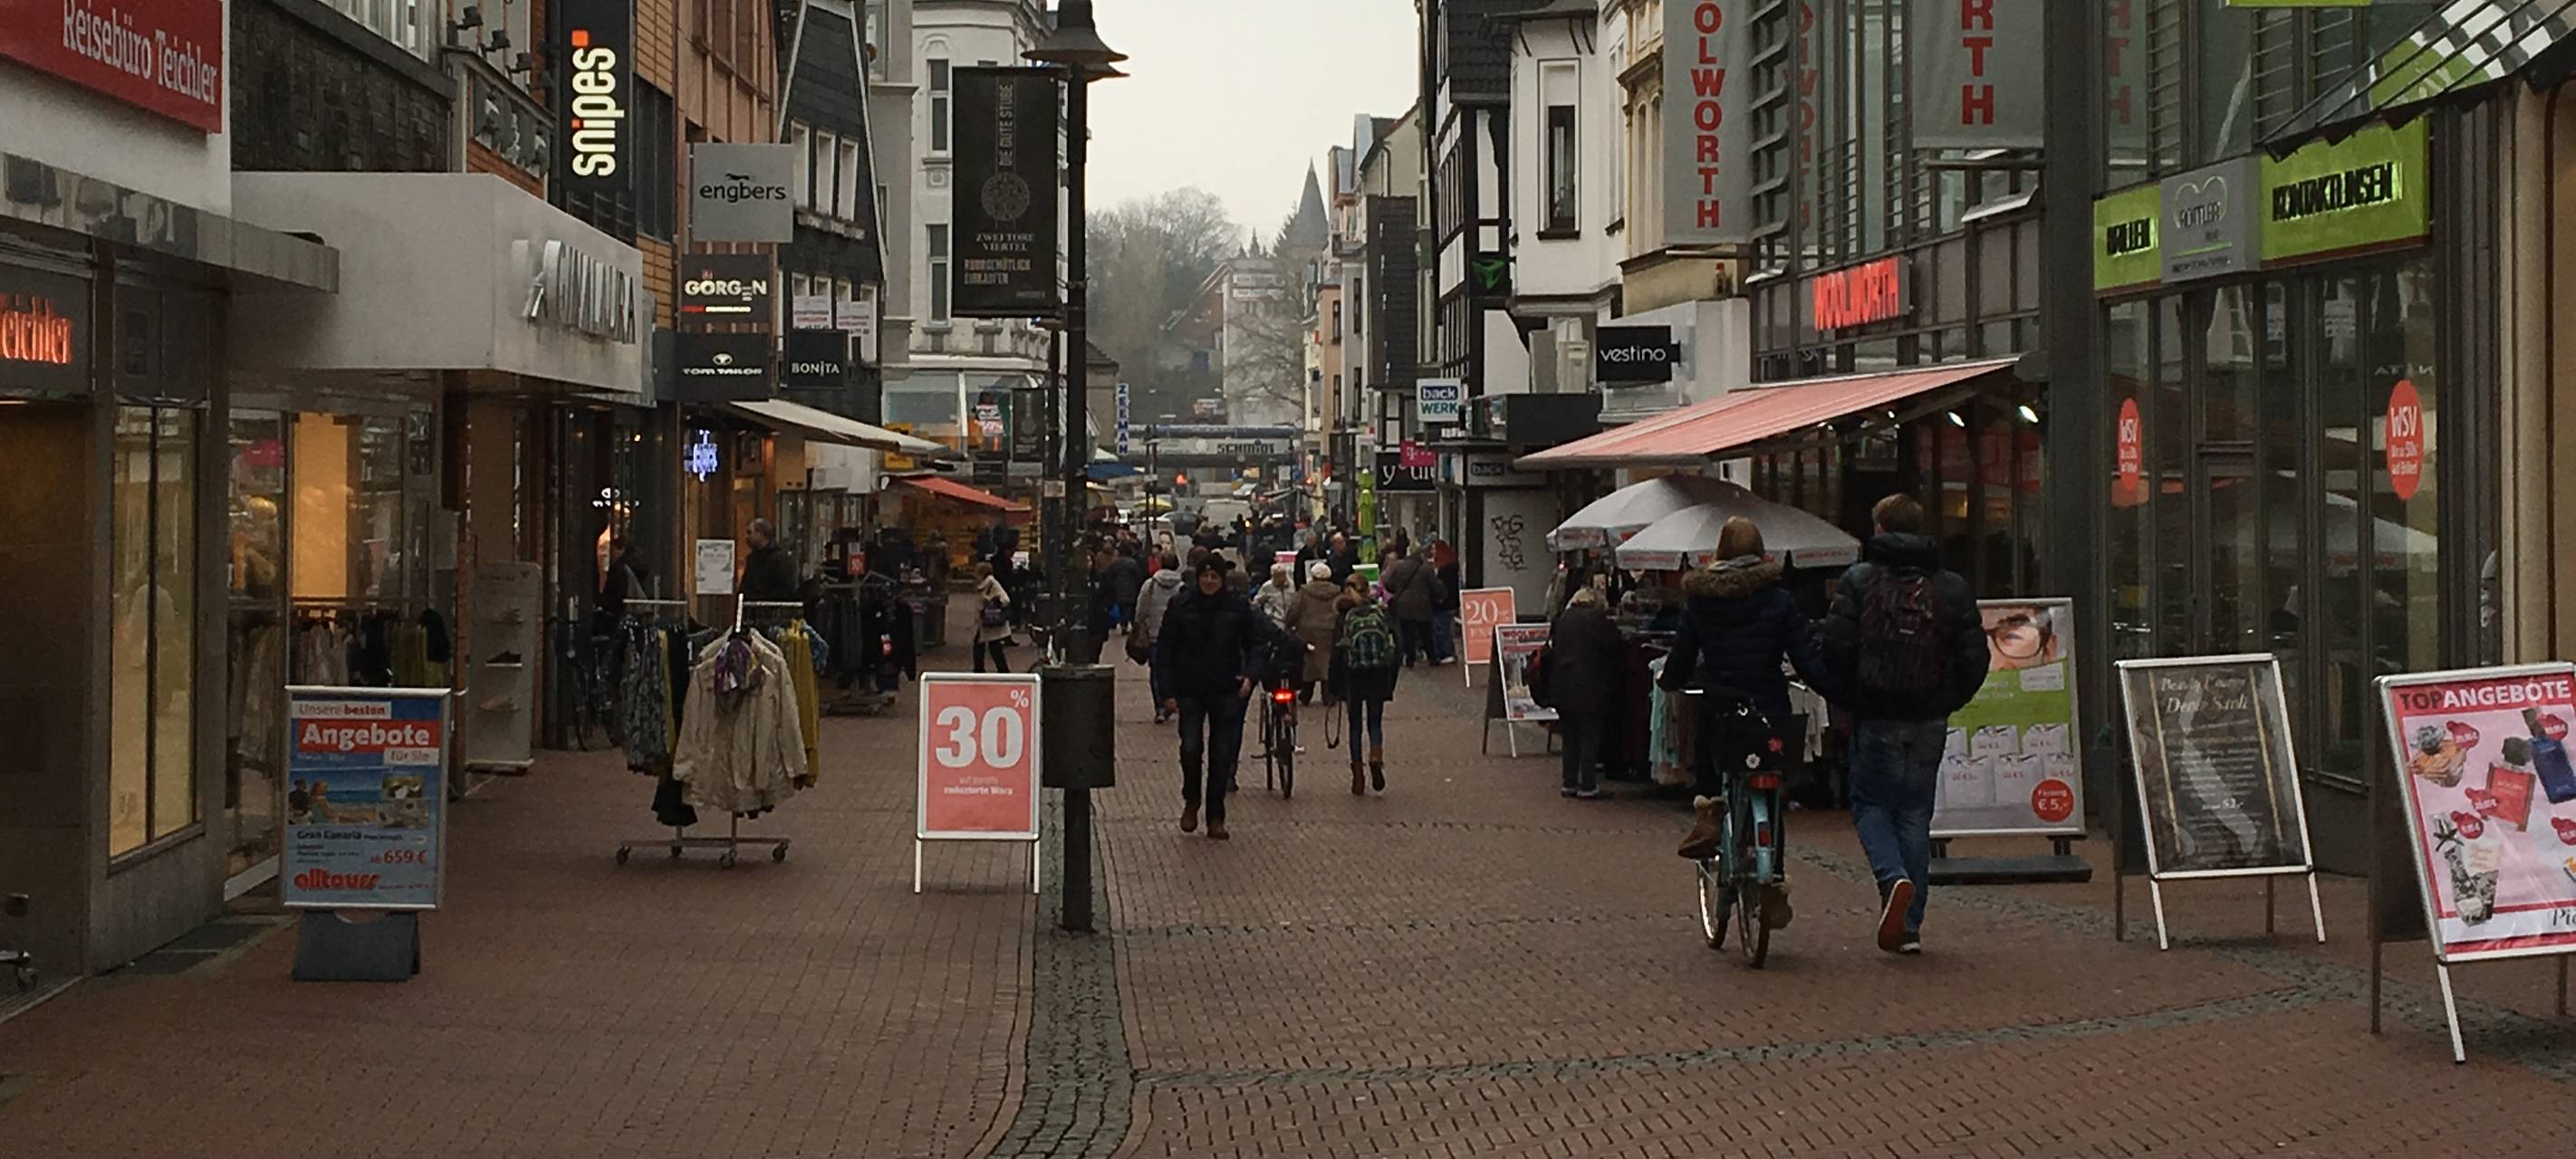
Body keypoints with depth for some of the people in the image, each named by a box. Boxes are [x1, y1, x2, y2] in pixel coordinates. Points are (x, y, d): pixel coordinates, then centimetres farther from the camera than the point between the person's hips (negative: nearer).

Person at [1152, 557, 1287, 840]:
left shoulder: (1238, 607, 0)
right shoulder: (1181, 606, -2)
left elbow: (1260, 641, 8)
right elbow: (1165, 650, 2)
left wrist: (1252, 675, -9)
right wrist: (1168, 692, -5)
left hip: (1226, 690, 1)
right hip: (1190, 691, -1)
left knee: (1223, 754, 2)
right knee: (1191, 748, -11)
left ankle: (1216, 819, 12)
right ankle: (1191, 801, 17)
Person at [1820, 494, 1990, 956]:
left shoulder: (1859, 580, -4)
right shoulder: (1952, 588, 5)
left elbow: (1836, 647, -11)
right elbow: (1975, 658, 2)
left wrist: (1844, 700, 3)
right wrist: (1947, 702, 14)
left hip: (1876, 716, -3)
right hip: (1929, 721, 3)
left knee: (1870, 802, 12)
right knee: (1915, 814, 10)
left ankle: (1894, 877, -17)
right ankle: (1909, 926, 8)